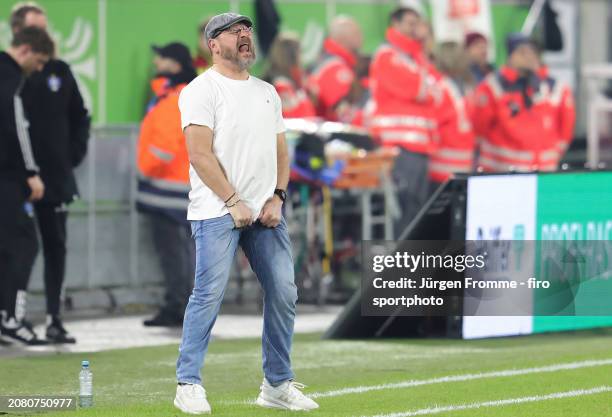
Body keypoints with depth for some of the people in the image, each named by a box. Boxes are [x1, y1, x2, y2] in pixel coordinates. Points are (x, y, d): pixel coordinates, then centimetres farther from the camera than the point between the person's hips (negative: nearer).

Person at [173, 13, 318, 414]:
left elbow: (281, 151, 18)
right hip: (217, 211, -7)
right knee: (209, 295, -11)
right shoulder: (202, 90, -4)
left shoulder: (267, 92, 18)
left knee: (284, 294, 4)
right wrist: (233, 203, -15)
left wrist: (276, 198, 1)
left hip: (266, 213, 7)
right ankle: (188, 385, -6)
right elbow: (200, 154, -12)